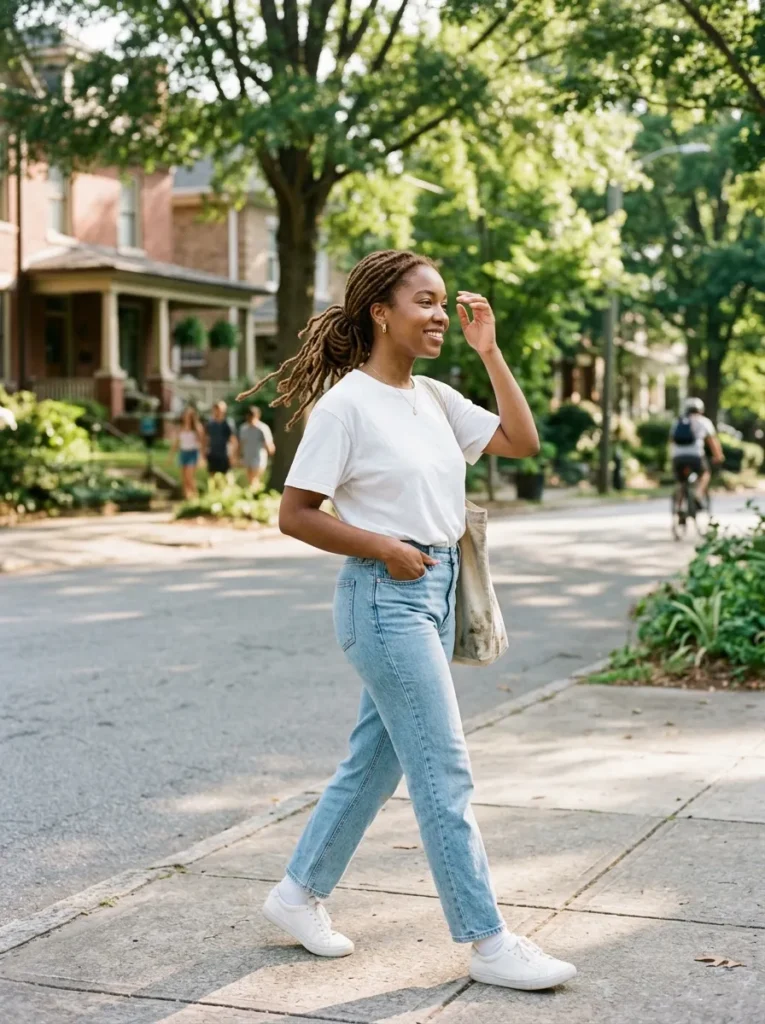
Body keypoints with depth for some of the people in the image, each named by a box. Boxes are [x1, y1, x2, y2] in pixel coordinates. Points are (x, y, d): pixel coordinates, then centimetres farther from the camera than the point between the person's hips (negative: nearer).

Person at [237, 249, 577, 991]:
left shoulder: (435, 399, 9)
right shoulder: (347, 403, -13)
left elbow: (522, 441, 6)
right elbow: (294, 514, -12)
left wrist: (488, 352, 2)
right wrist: (385, 550, -17)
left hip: (433, 594, 8)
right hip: (384, 600, -8)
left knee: (377, 761, 16)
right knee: (445, 775, -4)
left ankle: (299, 894, 32)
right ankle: (486, 942, 6)